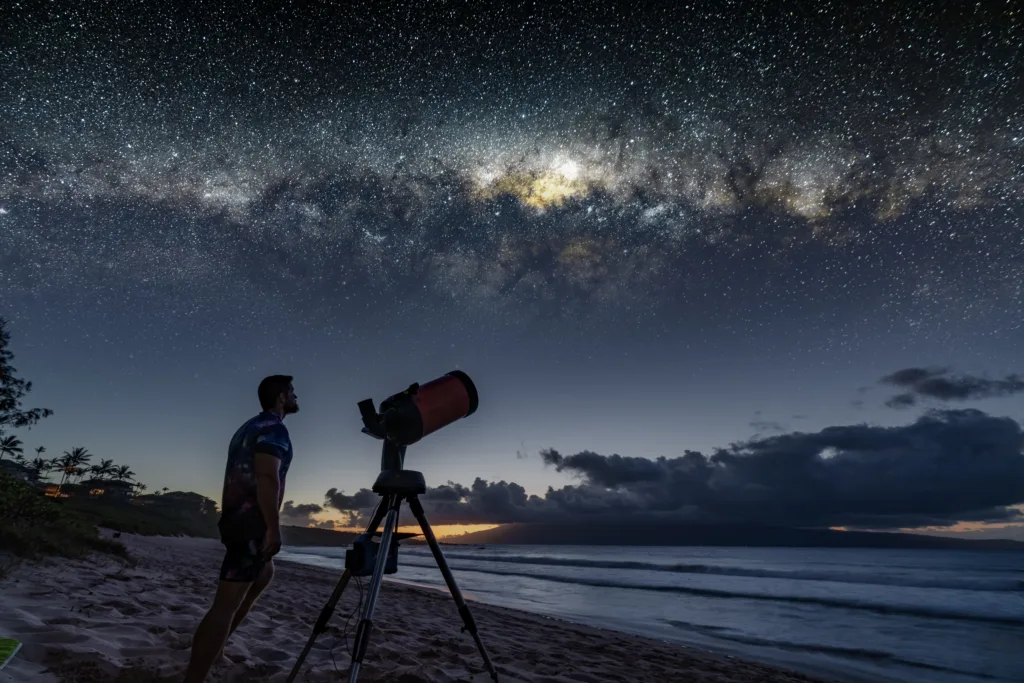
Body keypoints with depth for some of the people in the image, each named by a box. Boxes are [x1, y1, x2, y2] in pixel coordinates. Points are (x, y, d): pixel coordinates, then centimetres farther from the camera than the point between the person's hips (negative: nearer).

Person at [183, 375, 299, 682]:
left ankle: (217, 644, 28)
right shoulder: (274, 428, -12)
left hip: (237, 518, 10)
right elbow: (267, 478, -24)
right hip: (252, 522, -10)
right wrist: (274, 527, -22)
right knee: (227, 602, -8)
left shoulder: (248, 427, 17)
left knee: (264, 573, 26)